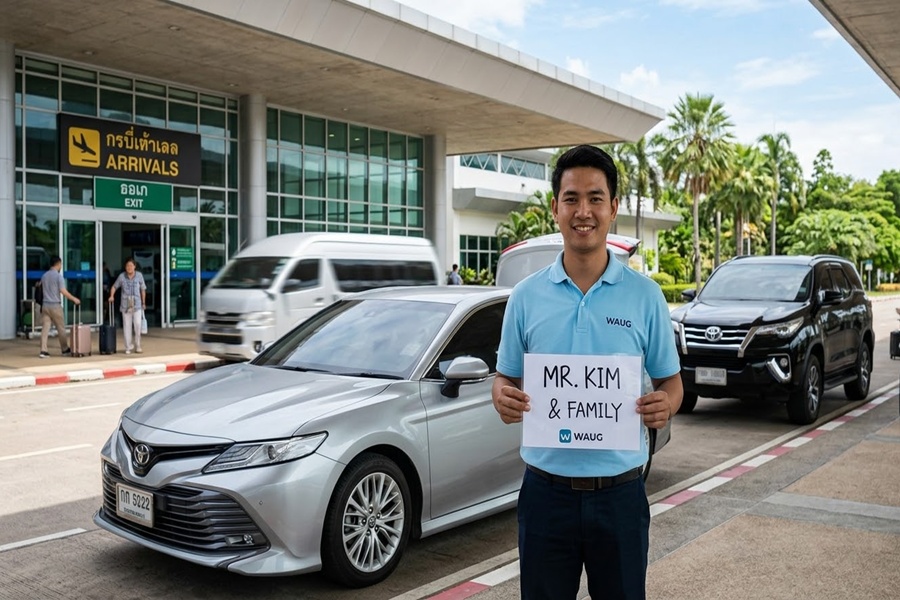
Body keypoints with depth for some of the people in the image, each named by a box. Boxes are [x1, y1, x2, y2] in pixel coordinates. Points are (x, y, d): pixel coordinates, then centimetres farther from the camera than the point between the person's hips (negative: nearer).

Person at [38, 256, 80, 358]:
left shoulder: (44, 276, 11)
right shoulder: (59, 276, -9)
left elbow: (41, 290, 20)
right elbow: (63, 291, -15)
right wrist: (74, 299, -7)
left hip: (45, 305, 5)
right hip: (55, 305, -5)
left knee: (45, 328, 1)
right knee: (61, 329, 6)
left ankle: (43, 351, -6)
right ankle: (65, 350, 16)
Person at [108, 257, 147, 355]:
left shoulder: (139, 275, 0)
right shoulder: (122, 276, -1)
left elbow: (143, 289, 7)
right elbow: (114, 286, 12)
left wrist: (143, 302, 10)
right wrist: (112, 296, -4)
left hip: (137, 304, -1)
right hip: (125, 305, 1)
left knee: (137, 324, -10)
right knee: (127, 326, 4)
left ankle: (137, 346, 4)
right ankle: (128, 347, 13)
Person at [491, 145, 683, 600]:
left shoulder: (644, 295, -1)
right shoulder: (526, 296, 1)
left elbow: (670, 380, 5)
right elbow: (506, 377, 7)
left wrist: (664, 404, -17)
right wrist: (503, 398, -16)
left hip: (620, 492, 0)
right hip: (546, 490, 1)